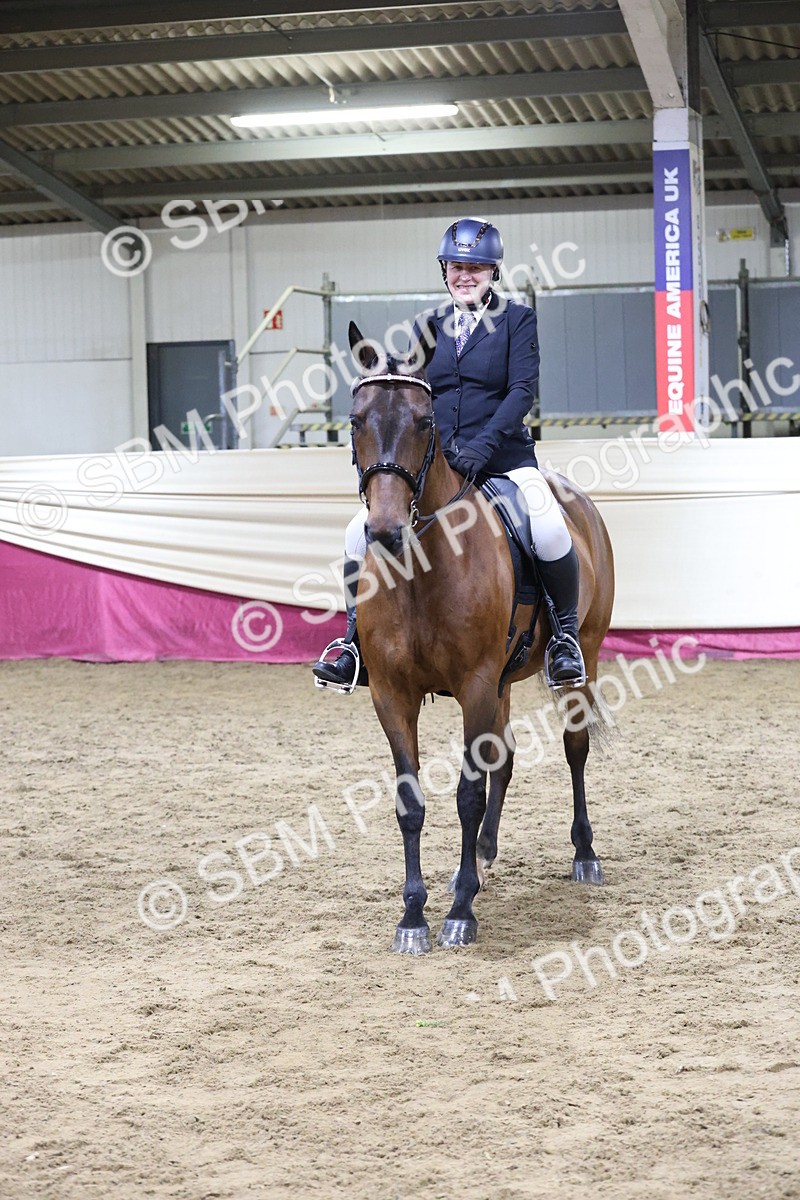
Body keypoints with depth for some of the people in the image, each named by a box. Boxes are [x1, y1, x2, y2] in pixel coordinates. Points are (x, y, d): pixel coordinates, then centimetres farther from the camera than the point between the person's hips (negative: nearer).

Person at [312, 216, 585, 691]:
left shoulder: (518, 320, 2)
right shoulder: (430, 326, 13)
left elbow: (523, 389, -9)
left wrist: (482, 445, -24)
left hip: (502, 456, -4)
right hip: (433, 460, 4)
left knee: (549, 531, -30)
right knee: (362, 531, -12)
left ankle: (566, 633, -6)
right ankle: (356, 642, 5)